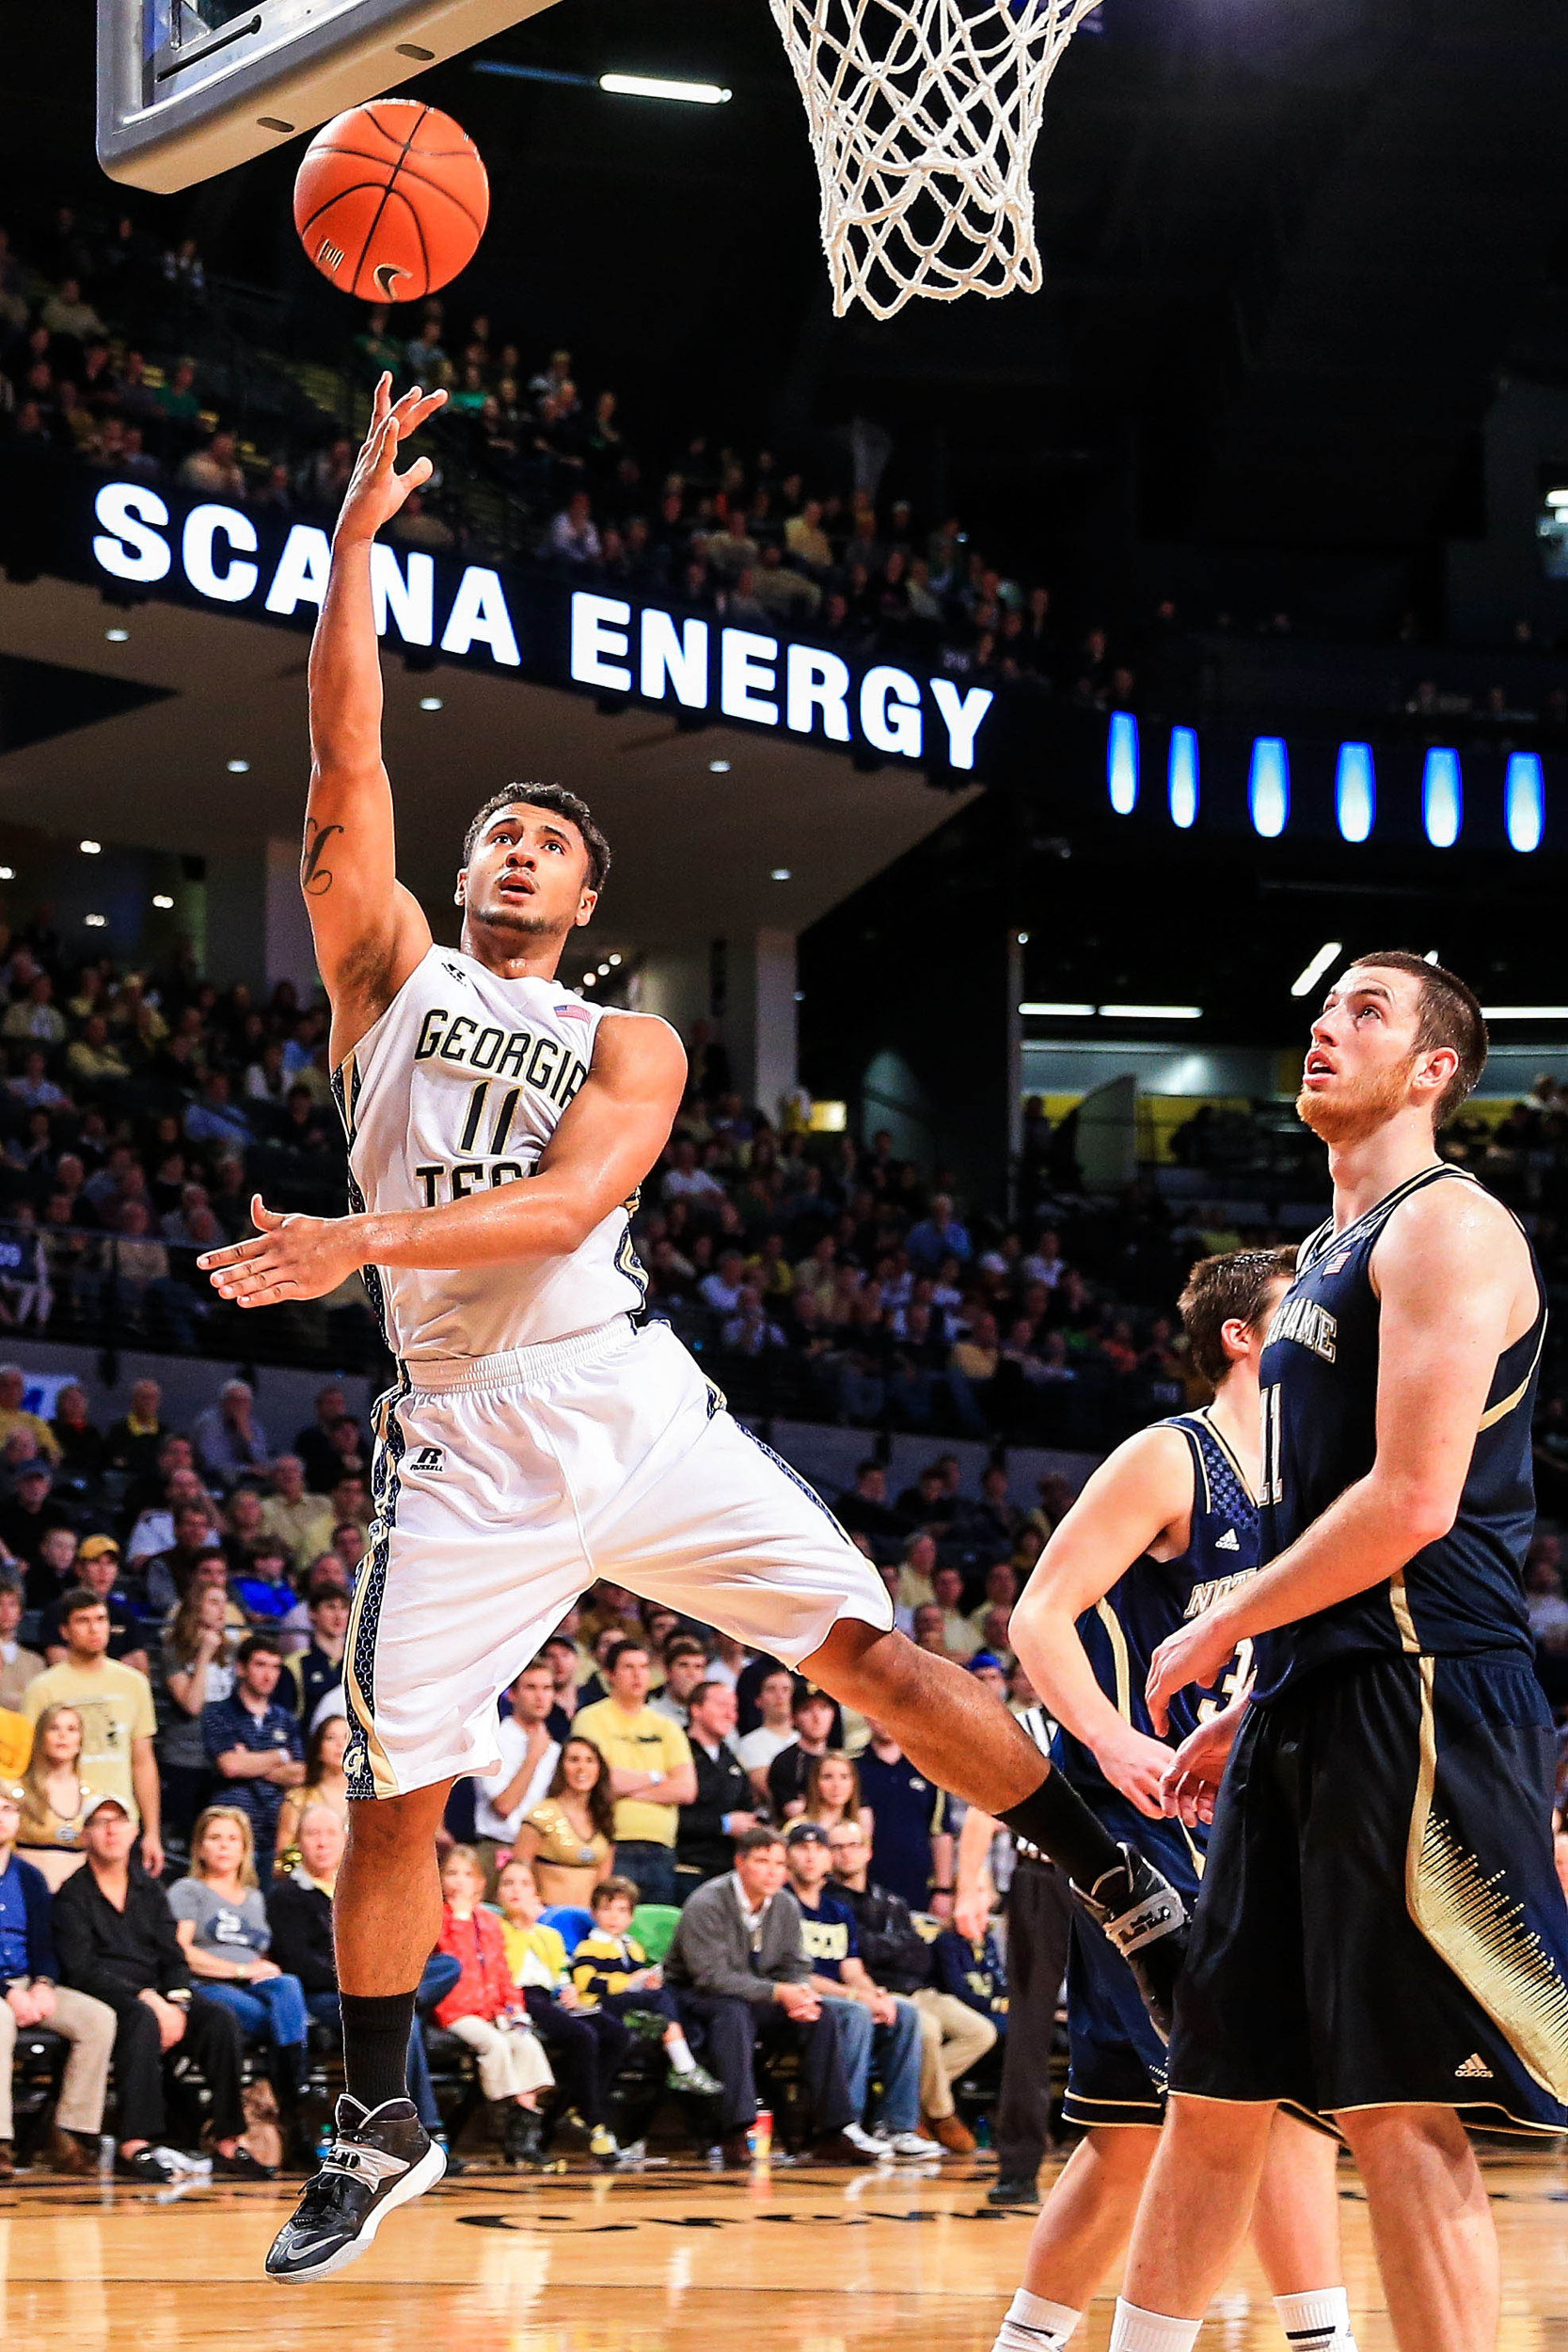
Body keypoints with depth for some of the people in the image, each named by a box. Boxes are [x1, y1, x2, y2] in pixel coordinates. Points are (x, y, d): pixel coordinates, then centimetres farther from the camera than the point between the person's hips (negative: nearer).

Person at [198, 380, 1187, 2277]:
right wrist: (355, 536, -4)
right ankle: (380, 2133, 15)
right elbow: (345, 760, 1)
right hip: (466, 1444, 1)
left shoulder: (627, 1047, 9)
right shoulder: (391, 968, 12)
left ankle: (1131, 1901, 1)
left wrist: (370, 1237, -24)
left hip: (630, 1401, 0)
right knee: (393, 1794, 1)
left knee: (873, 1655, -7)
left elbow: (569, 1205, -11)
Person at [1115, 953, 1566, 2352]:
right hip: (1312, 1709, 10)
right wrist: (1248, 1700, 19)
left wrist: (1217, 1635, -9)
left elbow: (1412, 1502, -18)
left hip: (1418, 1707, -10)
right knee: (1217, 2088, 12)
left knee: (1399, 2108, -11)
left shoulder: (1447, 1229, -8)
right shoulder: (1328, 1258, 22)